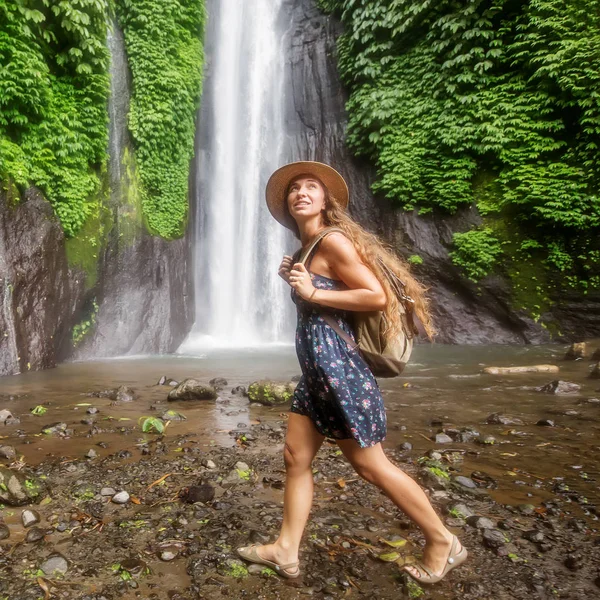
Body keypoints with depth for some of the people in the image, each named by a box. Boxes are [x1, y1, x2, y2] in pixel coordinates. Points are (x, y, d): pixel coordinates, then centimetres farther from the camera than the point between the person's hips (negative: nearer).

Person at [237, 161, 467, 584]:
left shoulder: (333, 241, -11)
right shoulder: (307, 248, 16)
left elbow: (378, 296, -18)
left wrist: (312, 292, -16)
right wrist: (295, 279, 9)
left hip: (337, 363, -9)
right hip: (316, 368, 10)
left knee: (371, 466, 2)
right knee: (296, 458, 12)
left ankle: (442, 543, 21)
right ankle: (285, 550, 26)